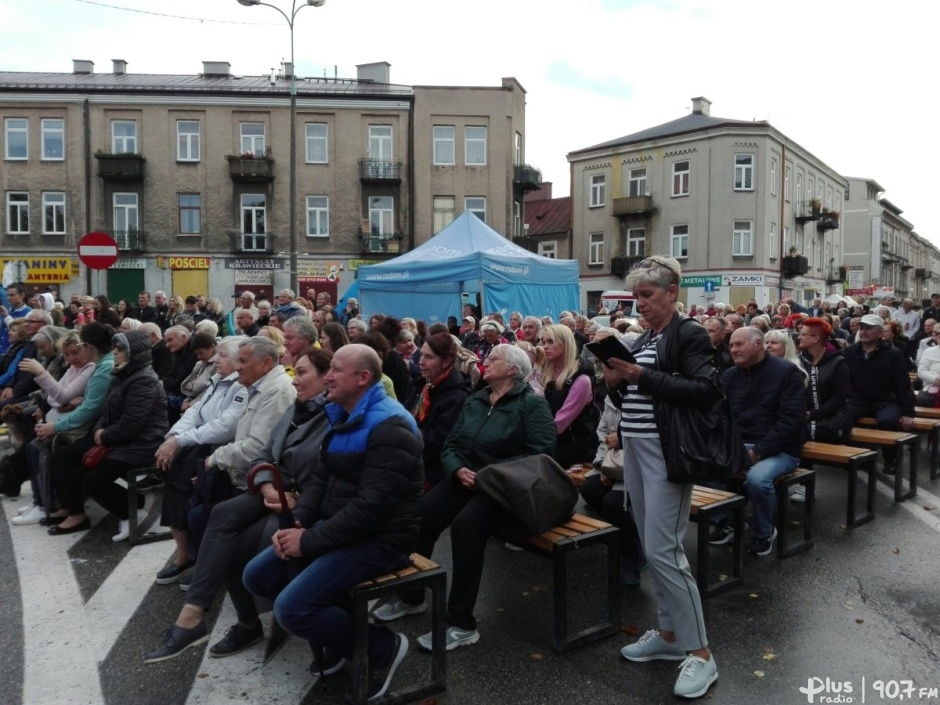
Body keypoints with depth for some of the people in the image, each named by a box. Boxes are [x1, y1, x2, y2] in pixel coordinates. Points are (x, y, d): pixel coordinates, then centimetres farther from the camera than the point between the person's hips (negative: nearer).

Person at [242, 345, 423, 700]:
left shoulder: (389, 427, -21)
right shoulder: (340, 416, 10)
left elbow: (372, 506, -27)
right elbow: (320, 478, 13)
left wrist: (310, 540, -20)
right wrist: (297, 524, -5)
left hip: (379, 538, -10)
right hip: (339, 528, 10)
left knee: (292, 607, -20)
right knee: (257, 575, 7)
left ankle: (382, 646, 2)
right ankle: (340, 627, 18)